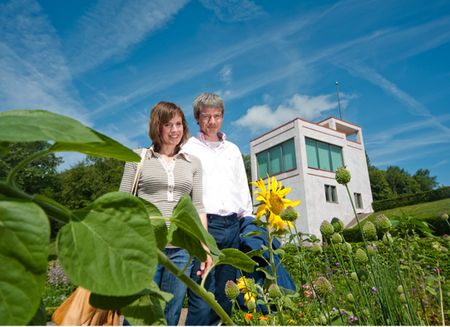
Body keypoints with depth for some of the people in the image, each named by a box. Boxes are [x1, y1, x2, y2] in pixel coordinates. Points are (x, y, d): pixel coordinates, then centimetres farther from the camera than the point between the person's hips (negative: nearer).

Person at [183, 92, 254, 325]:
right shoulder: (188, 148, 6)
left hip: (232, 226, 5)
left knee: (224, 298, 11)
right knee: (202, 301, -8)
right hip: (202, 225, -4)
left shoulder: (233, 150, 20)